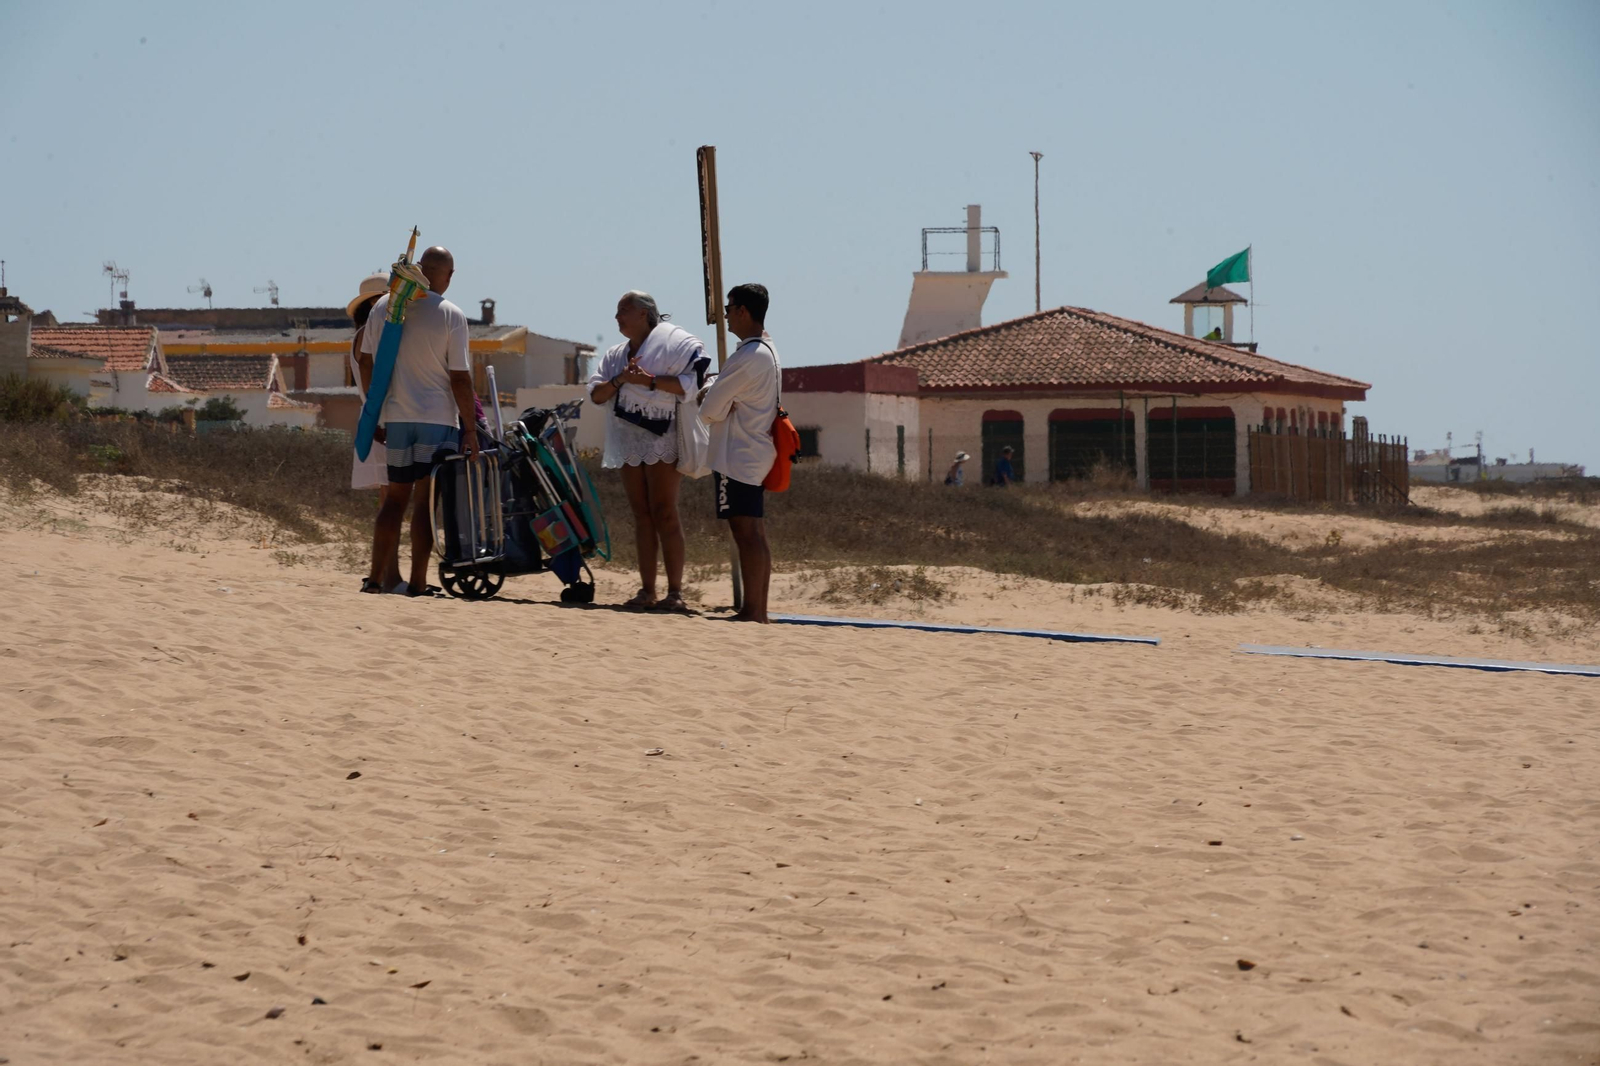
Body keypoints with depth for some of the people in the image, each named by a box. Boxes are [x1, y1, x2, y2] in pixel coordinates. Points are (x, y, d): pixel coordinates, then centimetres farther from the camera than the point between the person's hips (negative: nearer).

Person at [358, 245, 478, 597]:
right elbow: (460, 377, -9)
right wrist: (470, 427, -2)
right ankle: (418, 582, -2)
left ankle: (376, 577, 9)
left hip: (395, 417, 4)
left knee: (395, 496, 12)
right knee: (426, 499, -1)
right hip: (438, 419, -4)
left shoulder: (383, 306, 3)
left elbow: (367, 360, 8)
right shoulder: (451, 316, -9)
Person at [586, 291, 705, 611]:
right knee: (641, 514, 5)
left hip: (662, 438, -7)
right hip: (629, 440, 7)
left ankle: (675, 591, -13)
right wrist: (620, 380, -9)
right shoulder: (616, 355, 18)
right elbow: (596, 394, 9)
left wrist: (650, 380, -21)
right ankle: (647, 591, 4)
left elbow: (690, 382, -16)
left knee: (664, 512, -13)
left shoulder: (672, 342, -4)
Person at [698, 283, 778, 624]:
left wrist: (714, 405, 6)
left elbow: (710, 409, -15)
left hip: (737, 458, -10)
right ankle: (759, 610, 12)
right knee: (754, 534, 10)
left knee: (746, 533, -9)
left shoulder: (747, 357, -18)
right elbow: (722, 389, 22)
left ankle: (752, 610, -10)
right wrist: (710, 393, 2)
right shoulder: (767, 351, 14)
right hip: (758, 454, 10)